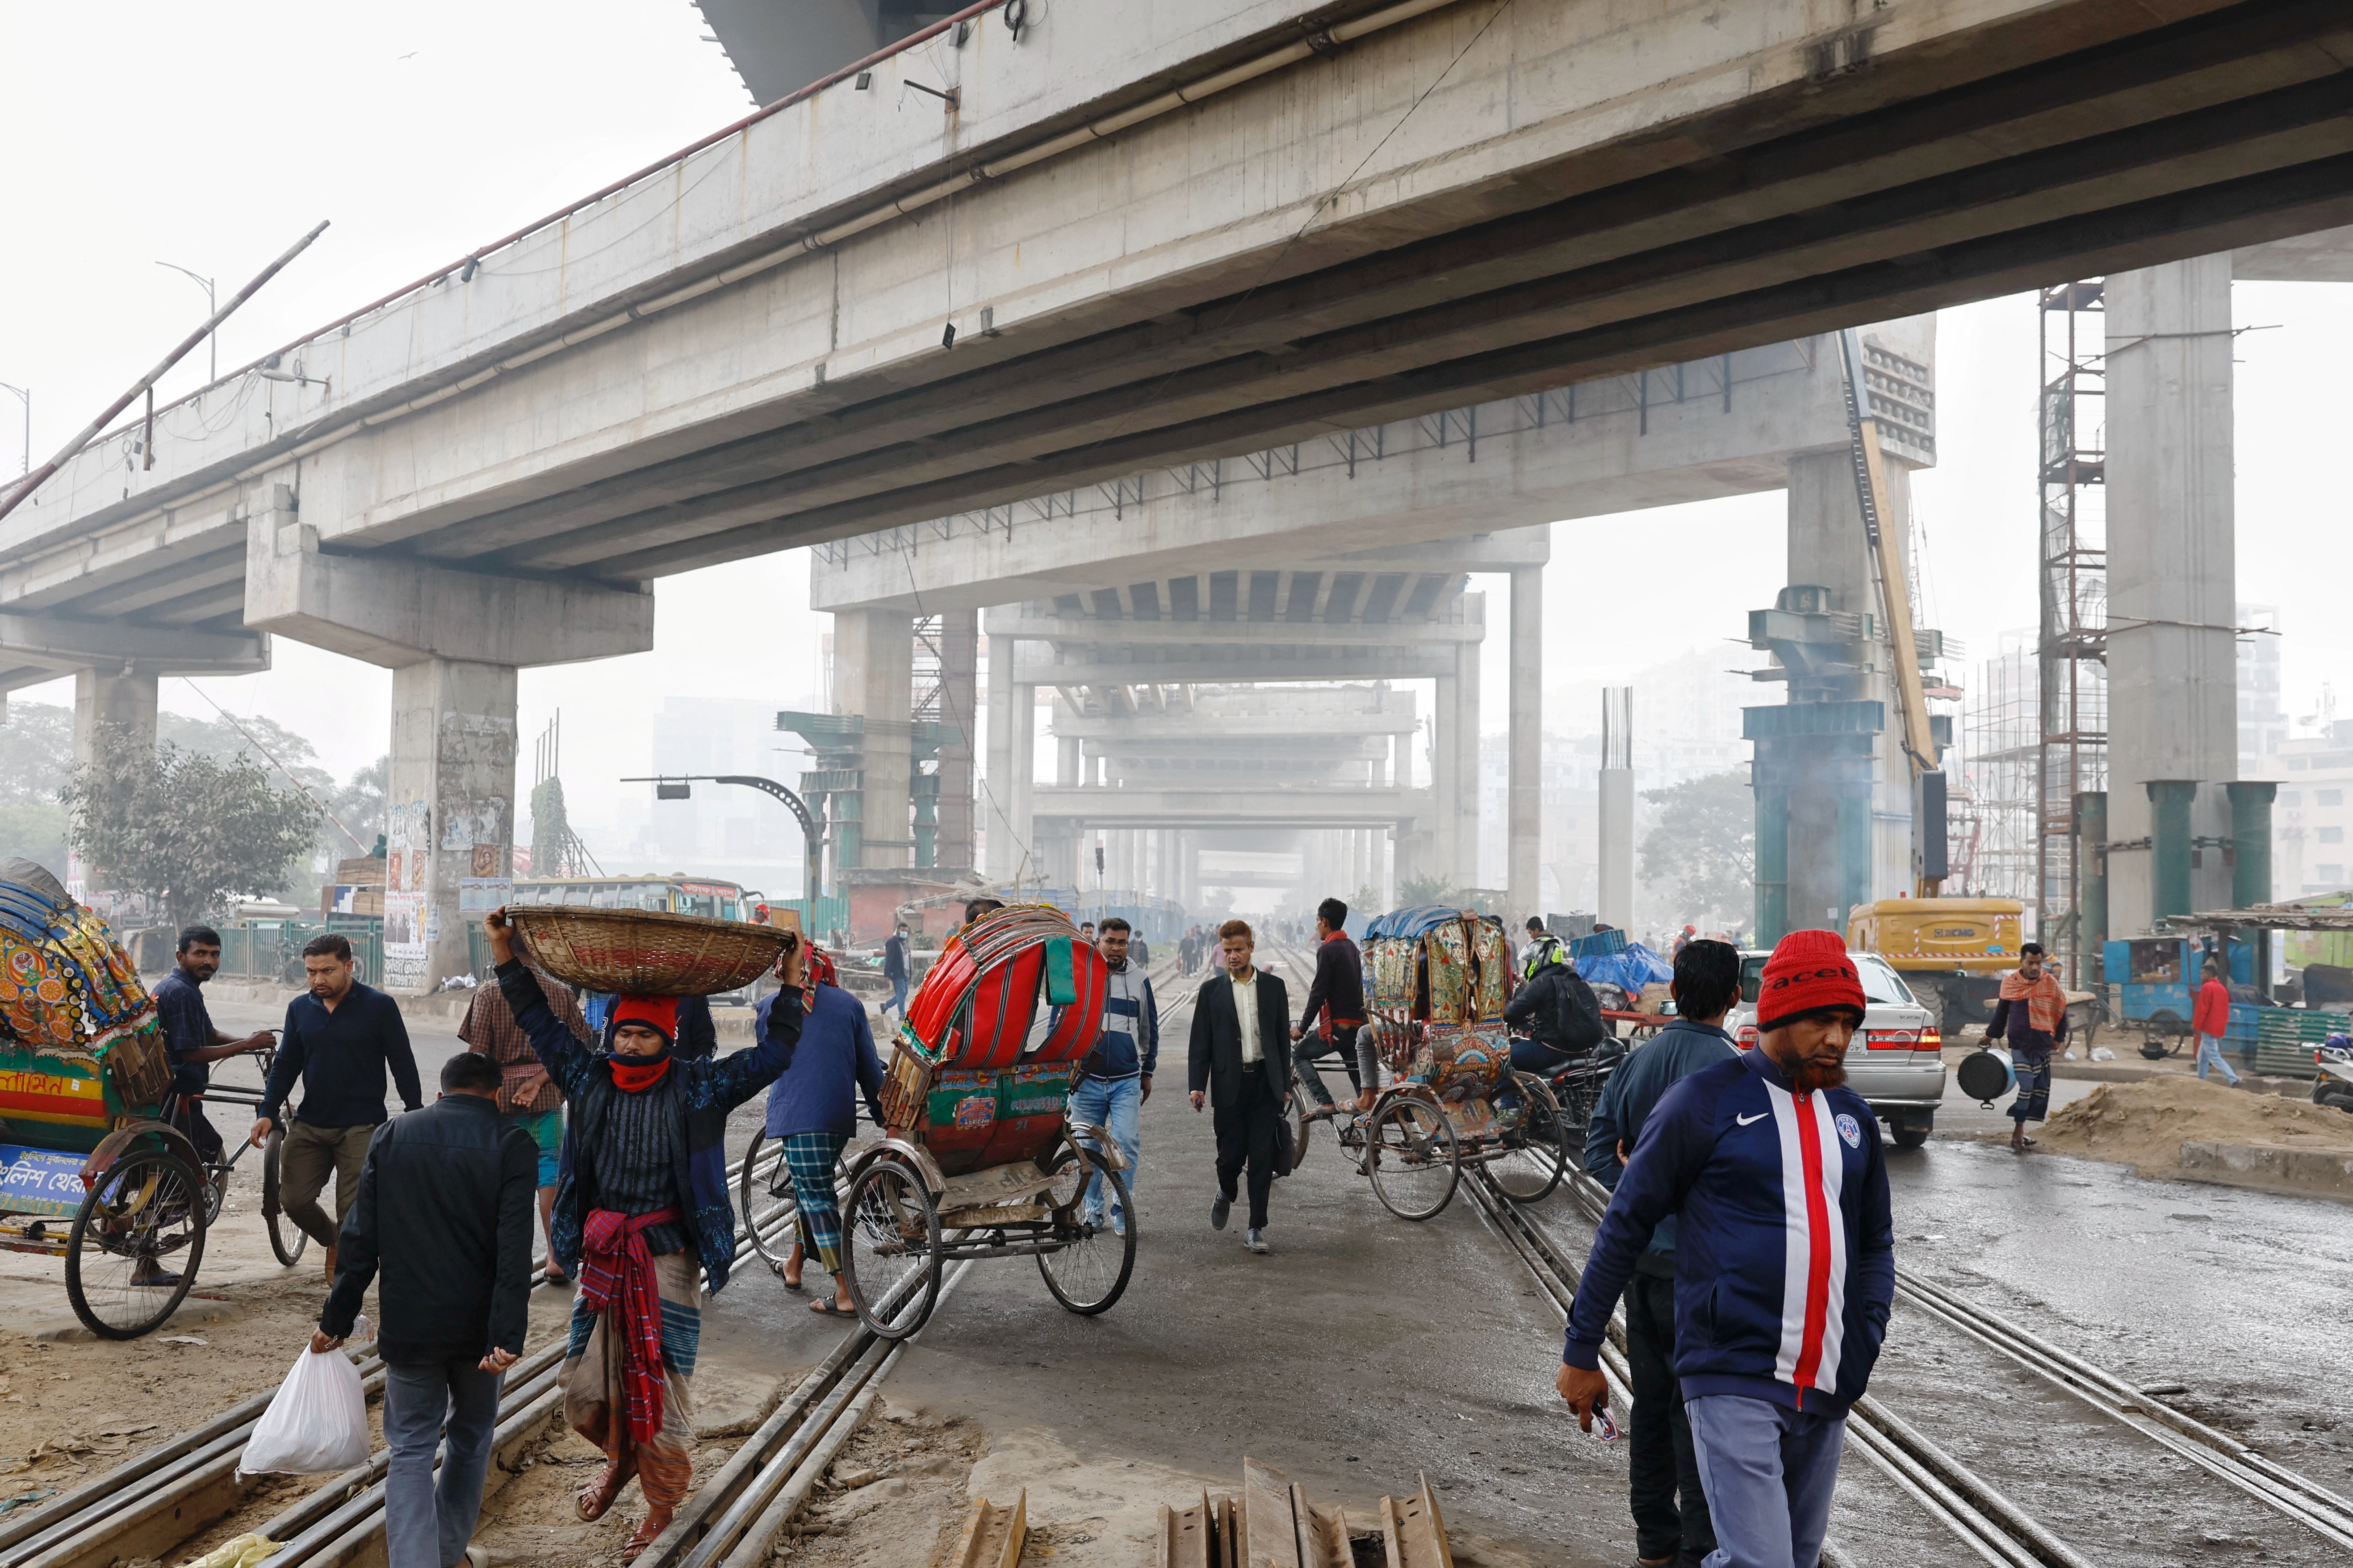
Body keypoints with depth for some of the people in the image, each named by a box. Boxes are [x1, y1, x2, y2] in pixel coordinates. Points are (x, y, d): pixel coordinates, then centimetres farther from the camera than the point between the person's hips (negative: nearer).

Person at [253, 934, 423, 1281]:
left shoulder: (379, 1006, -5)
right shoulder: (300, 1009, 8)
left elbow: (403, 1066, -2)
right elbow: (285, 1065, 15)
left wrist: (415, 1117, -6)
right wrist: (268, 1113, 4)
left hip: (362, 1127, -4)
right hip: (310, 1124, 4)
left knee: (354, 1210, -5)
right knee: (295, 1200, 2)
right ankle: (333, 1241, 31)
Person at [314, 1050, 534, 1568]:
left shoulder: (391, 1136, 2)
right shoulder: (513, 1145, -7)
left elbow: (360, 1239, 1)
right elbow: (514, 1252, -16)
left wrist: (337, 1320, 6)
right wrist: (508, 1337, -19)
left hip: (409, 1326, 1)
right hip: (480, 1329, -1)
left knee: (411, 1450, 8)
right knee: (472, 1438, 20)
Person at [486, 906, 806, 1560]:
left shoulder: (697, 1088, -4)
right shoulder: (589, 1078, 4)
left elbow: (773, 1055, -6)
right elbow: (538, 1021, 10)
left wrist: (791, 984, -11)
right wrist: (506, 955, 6)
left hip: (666, 1258, -3)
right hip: (601, 1254, 4)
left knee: (660, 1385, 1)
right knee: (586, 1392, 9)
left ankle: (662, 1507, 19)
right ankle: (622, 1458, 41)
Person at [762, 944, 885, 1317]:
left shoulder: (771, 1007, 6)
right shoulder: (850, 1004, 9)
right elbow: (869, 1067, 11)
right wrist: (882, 1115, 22)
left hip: (796, 1114, -4)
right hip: (841, 1116, 4)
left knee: (815, 1195, -3)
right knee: (810, 1185, 24)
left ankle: (844, 1295, -8)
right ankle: (795, 1265, 37)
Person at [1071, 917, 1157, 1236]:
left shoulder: (1139, 979, 6)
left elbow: (1150, 1029, 17)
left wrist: (1148, 1072, 18)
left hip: (1127, 1081, 0)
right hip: (1086, 1080, 0)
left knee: (1127, 1145, -9)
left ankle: (1122, 1211, 2)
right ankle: (1092, 1209, 20)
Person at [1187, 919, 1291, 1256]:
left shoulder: (1273, 987, 7)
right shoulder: (1212, 990, 4)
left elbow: (1282, 1038, 9)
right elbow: (1200, 1042, 4)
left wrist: (1285, 1086, 6)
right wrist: (1197, 1085, -6)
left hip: (1265, 1083, 1)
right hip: (1229, 1085, -1)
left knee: (1262, 1158, -2)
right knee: (1231, 1153, 0)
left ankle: (1256, 1228, 5)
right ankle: (1225, 1193, 33)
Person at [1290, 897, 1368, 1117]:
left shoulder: (1328, 950, -13)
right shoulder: (1351, 947, 15)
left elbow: (1319, 992, -17)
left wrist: (1302, 1027, -10)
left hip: (1338, 1025, -8)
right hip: (1358, 1023, 8)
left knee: (1300, 1056, 4)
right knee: (1355, 1067, 17)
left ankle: (1324, 1103, -10)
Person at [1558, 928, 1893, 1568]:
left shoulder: (1851, 1115, 12)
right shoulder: (1705, 1101, -6)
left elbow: (1876, 1243, 23)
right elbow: (1626, 1226, -2)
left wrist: (1866, 1342, 7)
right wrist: (1581, 1353, -1)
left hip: (1826, 1392, 6)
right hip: (1734, 1380, -6)